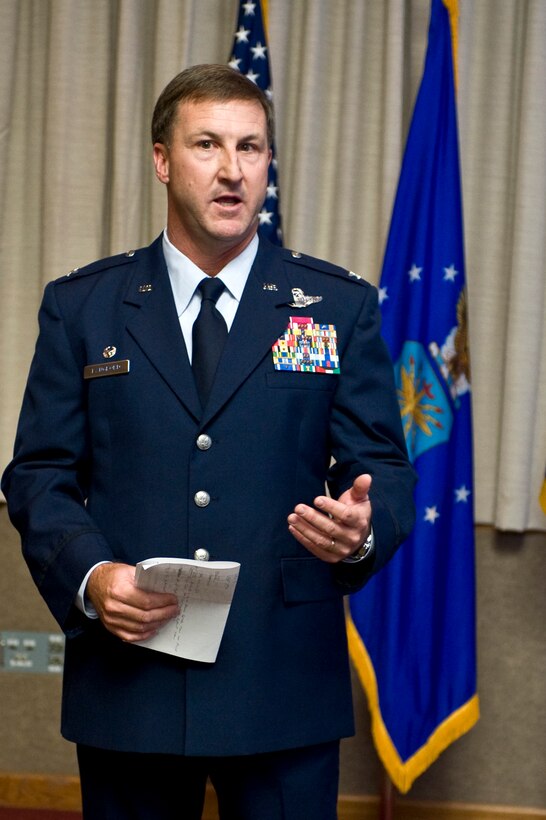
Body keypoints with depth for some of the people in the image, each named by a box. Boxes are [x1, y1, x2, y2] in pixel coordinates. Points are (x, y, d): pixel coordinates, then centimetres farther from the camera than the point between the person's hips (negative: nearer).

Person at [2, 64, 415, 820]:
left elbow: (383, 469, 4)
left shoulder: (340, 306, 6)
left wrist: (364, 530, -19)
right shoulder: (80, 306, 7)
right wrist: (91, 576, -13)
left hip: (286, 681, 0)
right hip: (127, 685, 1)